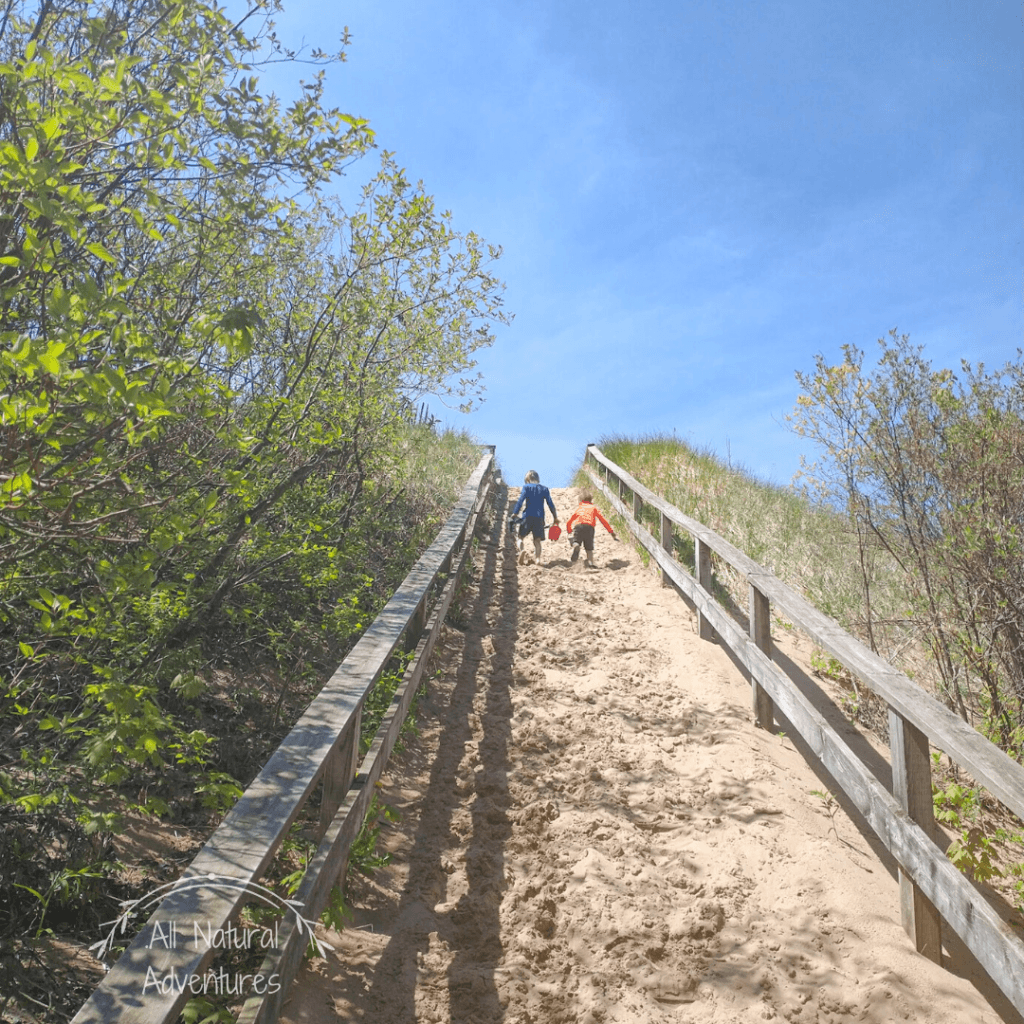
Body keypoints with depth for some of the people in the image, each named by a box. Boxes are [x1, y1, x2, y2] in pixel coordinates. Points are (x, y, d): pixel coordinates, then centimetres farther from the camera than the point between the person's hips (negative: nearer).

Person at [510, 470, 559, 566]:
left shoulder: (526, 487, 3)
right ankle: (538, 558, -10)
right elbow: (550, 504, 8)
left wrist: (515, 513, -6)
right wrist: (555, 517, 12)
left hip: (528, 516, -2)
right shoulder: (544, 489, 11)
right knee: (537, 540, 7)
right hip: (540, 517, 2)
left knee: (521, 536, 8)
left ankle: (522, 550, -20)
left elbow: (521, 500, -8)